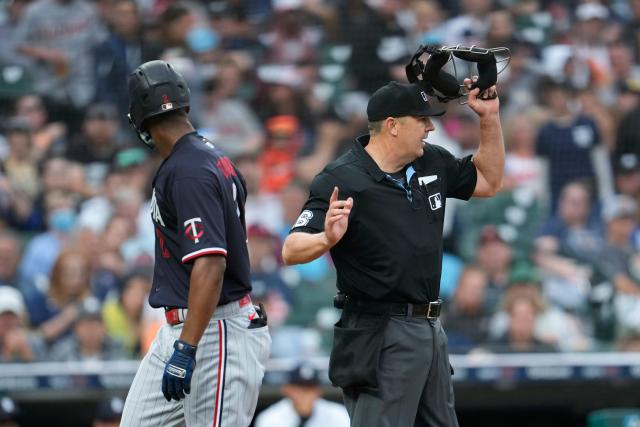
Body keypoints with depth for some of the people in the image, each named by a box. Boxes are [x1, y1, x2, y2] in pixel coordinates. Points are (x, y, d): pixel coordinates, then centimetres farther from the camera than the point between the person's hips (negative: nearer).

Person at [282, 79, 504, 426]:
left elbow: (488, 181, 25)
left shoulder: (433, 163, 9)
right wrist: (327, 239, -41)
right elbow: (291, 250, -19)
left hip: (430, 330, 9)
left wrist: (490, 117, 12)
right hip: (380, 335, -9)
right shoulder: (341, 181, -14)